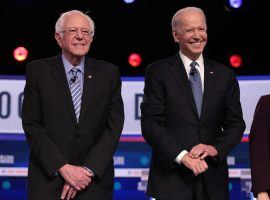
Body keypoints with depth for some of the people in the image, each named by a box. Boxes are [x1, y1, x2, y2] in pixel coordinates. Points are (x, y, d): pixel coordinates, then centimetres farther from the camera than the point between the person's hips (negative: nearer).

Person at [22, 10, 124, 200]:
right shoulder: (38, 70, -1)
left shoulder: (109, 73, 2)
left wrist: (88, 170, -12)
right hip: (48, 180, -1)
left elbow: (114, 126, -2)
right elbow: (32, 125, -5)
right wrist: (63, 167, -14)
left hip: (95, 182, 1)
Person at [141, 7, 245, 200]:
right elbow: (150, 124, -6)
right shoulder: (158, 72, 0)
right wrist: (181, 155, -17)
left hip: (213, 179, 3)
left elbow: (236, 123, 9)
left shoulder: (225, 75, 9)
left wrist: (217, 148, -9)